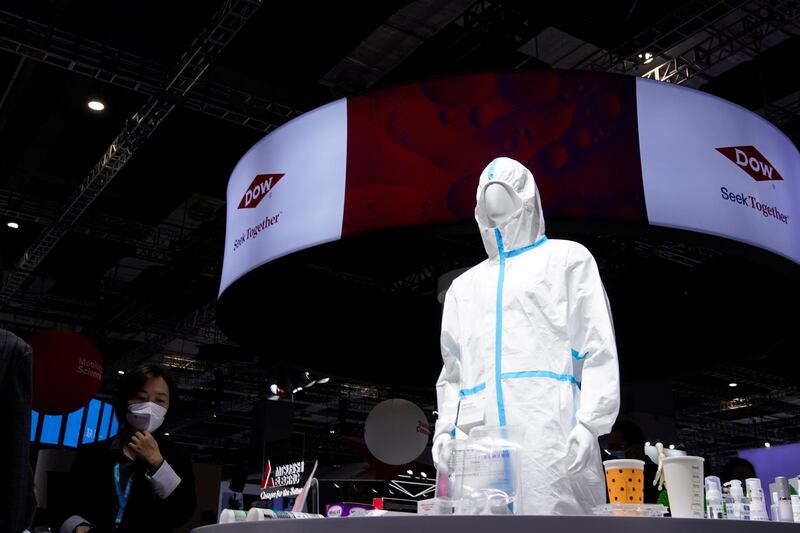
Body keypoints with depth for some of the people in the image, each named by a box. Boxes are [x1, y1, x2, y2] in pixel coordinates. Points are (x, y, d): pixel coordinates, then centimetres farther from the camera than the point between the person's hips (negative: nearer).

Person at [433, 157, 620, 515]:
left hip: (553, 435, -4)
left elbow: (599, 349, 5)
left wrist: (588, 424, -10)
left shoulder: (567, 258, 16)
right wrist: (445, 429, 6)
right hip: (479, 443, 4)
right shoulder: (463, 286, 28)